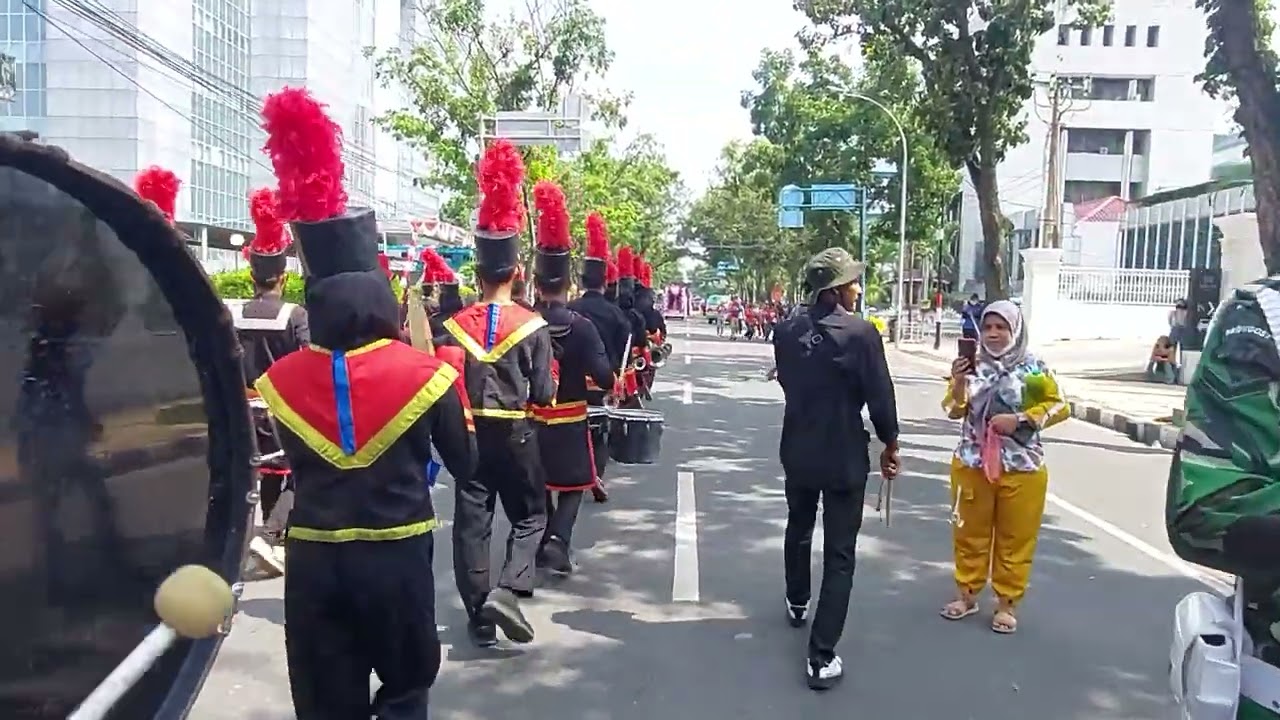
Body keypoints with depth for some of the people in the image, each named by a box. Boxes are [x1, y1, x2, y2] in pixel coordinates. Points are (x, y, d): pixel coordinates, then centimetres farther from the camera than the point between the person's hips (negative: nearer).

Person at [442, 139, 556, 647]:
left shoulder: (455, 325, -2)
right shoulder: (532, 325, -9)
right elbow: (544, 394, -8)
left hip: (468, 433, 2)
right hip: (515, 434, -2)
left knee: (471, 523, 9)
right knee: (530, 516, 13)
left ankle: (479, 616, 14)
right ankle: (507, 591, -8)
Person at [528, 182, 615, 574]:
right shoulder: (581, 325, -15)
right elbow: (603, 376, -20)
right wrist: (611, 382, 0)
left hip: (529, 418, 3)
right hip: (569, 421, -3)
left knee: (537, 484, 19)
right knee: (572, 485, 11)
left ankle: (543, 544, 26)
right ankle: (558, 539, -9)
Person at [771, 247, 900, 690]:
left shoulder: (786, 331, -3)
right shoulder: (860, 332, -17)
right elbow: (880, 396, -14)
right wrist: (890, 444, 0)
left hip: (797, 452, 5)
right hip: (844, 457, -5)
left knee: (798, 530, 28)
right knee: (839, 555, 1)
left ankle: (798, 604, 49)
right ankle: (821, 657, 0)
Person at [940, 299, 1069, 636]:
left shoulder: (1033, 368, -5)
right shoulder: (972, 365, 1)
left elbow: (1059, 407, -4)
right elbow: (954, 411, -3)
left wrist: (1020, 419, -16)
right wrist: (958, 382, -21)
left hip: (1021, 468, -2)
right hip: (971, 464, 2)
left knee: (1015, 538, 8)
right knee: (969, 533, 13)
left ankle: (1007, 603, 21)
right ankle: (966, 594, 28)